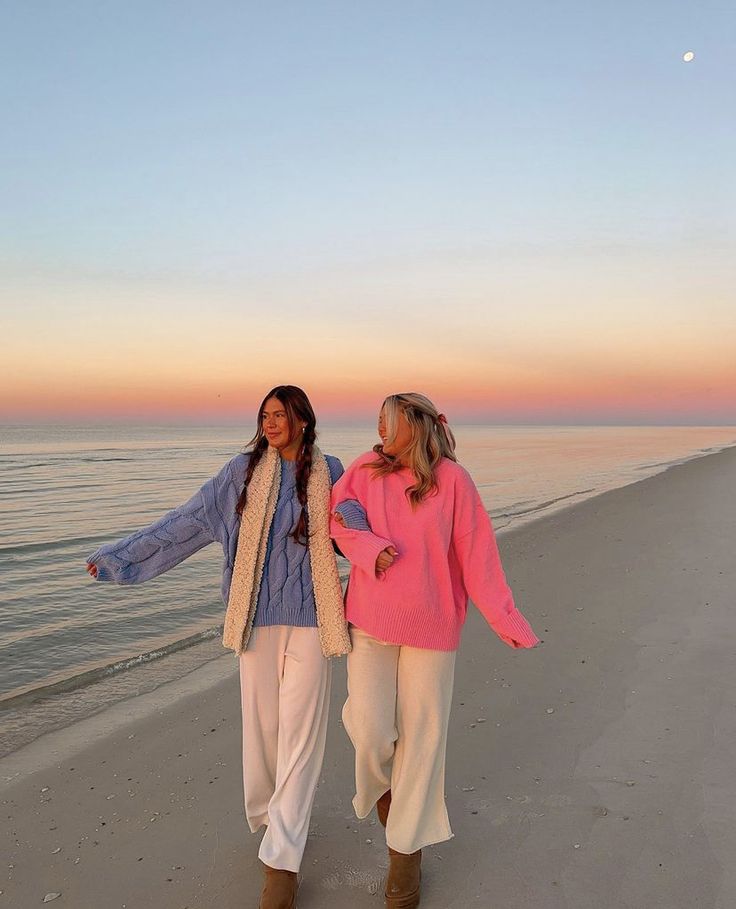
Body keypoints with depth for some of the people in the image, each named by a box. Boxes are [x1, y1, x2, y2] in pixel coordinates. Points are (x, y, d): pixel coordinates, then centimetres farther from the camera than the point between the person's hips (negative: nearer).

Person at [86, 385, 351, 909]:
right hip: (258, 614, 1)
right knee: (260, 720, 7)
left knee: (300, 729, -2)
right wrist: (121, 556, 1)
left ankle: (282, 858, 6)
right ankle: (266, 814, 34)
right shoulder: (245, 469, 1)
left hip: (308, 617, 0)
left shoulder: (328, 471, 3)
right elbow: (186, 522, 3)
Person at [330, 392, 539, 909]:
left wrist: (508, 621, -8)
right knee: (368, 729, -5)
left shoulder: (452, 480, -9)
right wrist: (372, 549, -19)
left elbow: (477, 554, -7)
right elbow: (338, 518, 1)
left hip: (431, 625, -1)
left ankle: (407, 849, 26)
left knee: (422, 734, 7)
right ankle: (382, 781, 33)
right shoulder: (366, 470, 0)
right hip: (370, 620, 2)